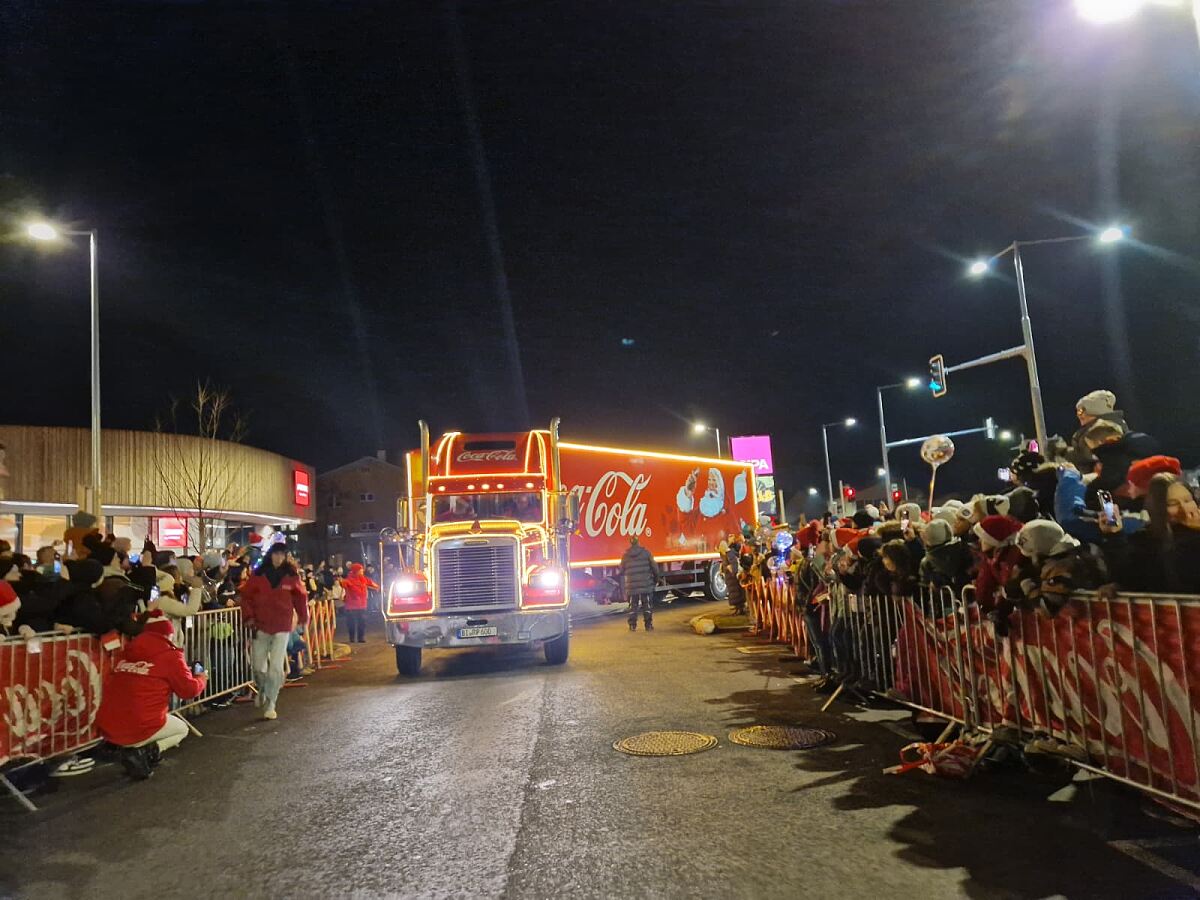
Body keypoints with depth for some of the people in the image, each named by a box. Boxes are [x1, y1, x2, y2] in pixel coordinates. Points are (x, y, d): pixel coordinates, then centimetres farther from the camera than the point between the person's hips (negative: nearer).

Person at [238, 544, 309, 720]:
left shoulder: (292, 576, -1)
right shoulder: (258, 575, -1)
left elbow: (300, 597, 6)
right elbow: (246, 595, 4)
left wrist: (303, 618, 2)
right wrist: (248, 616, -6)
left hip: (282, 628, -1)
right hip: (261, 626, 1)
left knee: (276, 667, -6)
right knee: (258, 665, 11)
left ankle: (270, 704, 5)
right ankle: (262, 690, 42)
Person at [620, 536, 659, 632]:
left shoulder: (625, 555, 2)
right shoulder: (646, 552, -3)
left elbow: (621, 571, 9)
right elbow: (654, 566, -2)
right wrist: (656, 578, 14)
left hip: (631, 586, 1)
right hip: (646, 584, -1)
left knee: (633, 606, 10)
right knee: (647, 606, 7)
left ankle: (632, 625, 9)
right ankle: (648, 625, 7)